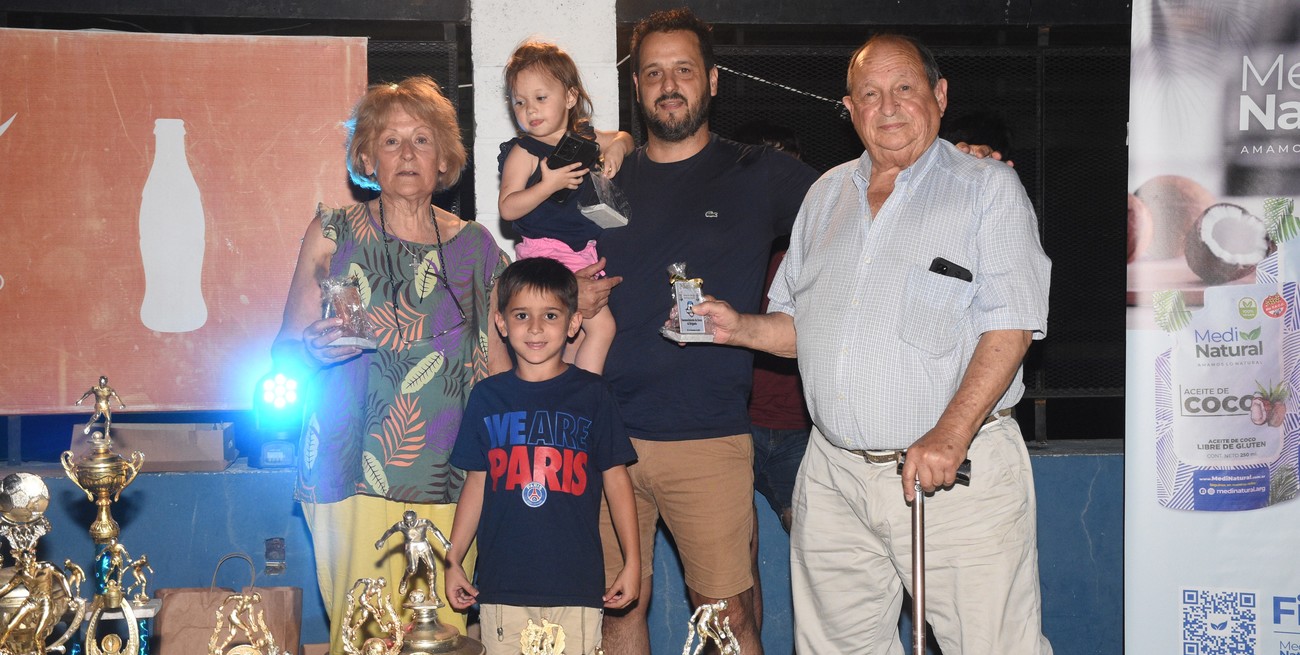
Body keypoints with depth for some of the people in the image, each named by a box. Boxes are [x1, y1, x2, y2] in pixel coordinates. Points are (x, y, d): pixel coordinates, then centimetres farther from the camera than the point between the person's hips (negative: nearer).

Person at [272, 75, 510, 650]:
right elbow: (284, 352, 7)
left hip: (451, 478, 2)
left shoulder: (476, 246, 11)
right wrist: (316, 350, -15)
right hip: (353, 477, -2)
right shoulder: (332, 234, 5)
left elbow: (498, 362, 16)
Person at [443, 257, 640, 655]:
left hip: (576, 582, -2)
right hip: (501, 581, 2)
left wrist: (632, 562, 3)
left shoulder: (591, 394, 3)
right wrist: (452, 561, 11)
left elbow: (616, 479, 6)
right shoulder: (487, 397, 8)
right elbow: (476, 483, 13)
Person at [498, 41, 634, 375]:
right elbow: (507, 208, -17)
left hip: (584, 251, 7)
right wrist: (549, 184, -28)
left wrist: (616, 147, 0)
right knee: (601, 326, -13)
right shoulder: (523, 152, -10)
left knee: (578, 333, 16)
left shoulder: (583, 137, 7)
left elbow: (624, 137, 23)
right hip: (548, 253, -7)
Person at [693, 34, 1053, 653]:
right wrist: (739, 328, 3)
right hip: (834, 474, 5)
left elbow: (1010, 323, -10)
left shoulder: (989, 187, 0)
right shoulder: (826, 195, 17)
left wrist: (950, 434, -21)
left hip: (958, 468, -5)